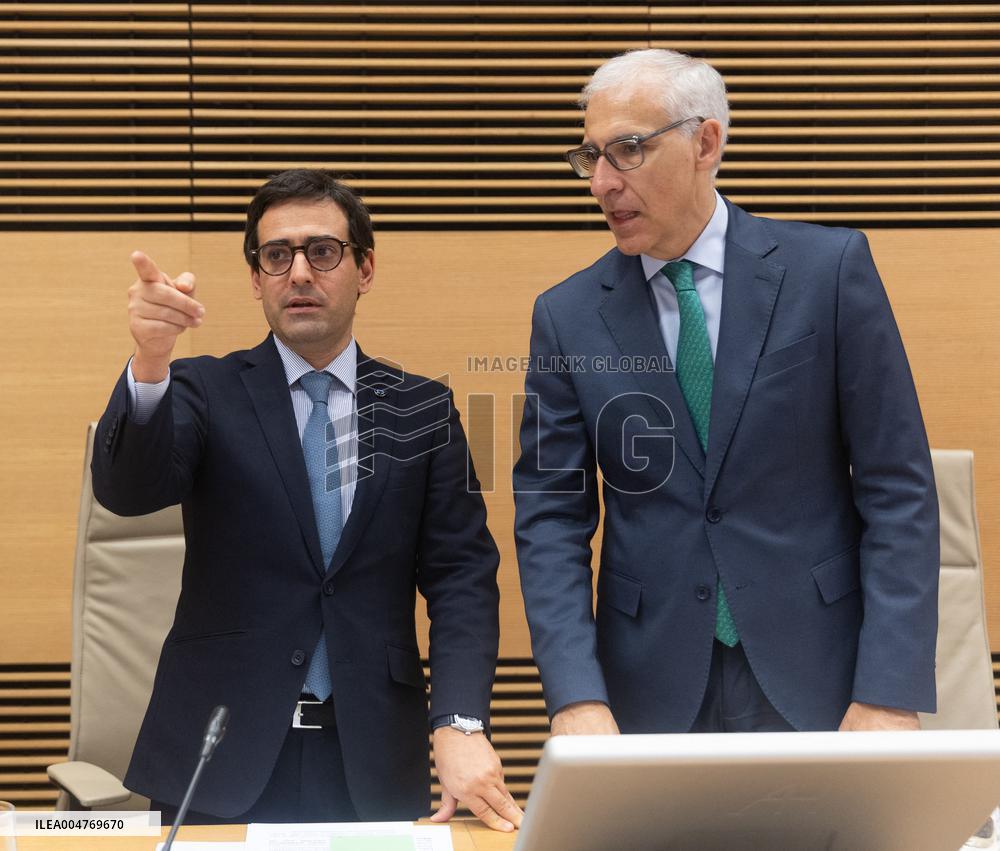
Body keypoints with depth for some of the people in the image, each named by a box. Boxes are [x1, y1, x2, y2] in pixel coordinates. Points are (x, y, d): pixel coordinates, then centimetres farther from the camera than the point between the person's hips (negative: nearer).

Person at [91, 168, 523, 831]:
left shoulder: (422, 410, 6)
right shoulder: (205, 392, 2)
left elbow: (461, 575, 0)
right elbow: (129, 491, -16)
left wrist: (460, 725, -15)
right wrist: (150, 366, -36)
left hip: (374, 760, 1)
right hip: (222, 757, -1)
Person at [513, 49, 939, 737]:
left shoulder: (831, 269, -5)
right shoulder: (568, 317, 1)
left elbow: (898, 486, -6)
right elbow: (552, 518, -1)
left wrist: (891, 695, -12)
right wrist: (577, 701, -14)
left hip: (818, 681, -1)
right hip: (652, 698, 2)